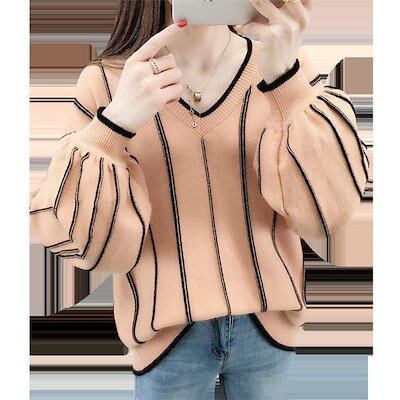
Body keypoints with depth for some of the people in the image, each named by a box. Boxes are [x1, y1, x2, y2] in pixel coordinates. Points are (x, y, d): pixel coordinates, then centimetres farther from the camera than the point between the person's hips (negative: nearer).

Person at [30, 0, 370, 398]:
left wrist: (284, 79, -29)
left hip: (266, 323, 2)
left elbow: (326, 207, -17)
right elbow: (76, 237, -13)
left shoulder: (285, 65, -6)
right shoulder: (105, 82, -8)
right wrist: (115, 125, -27)